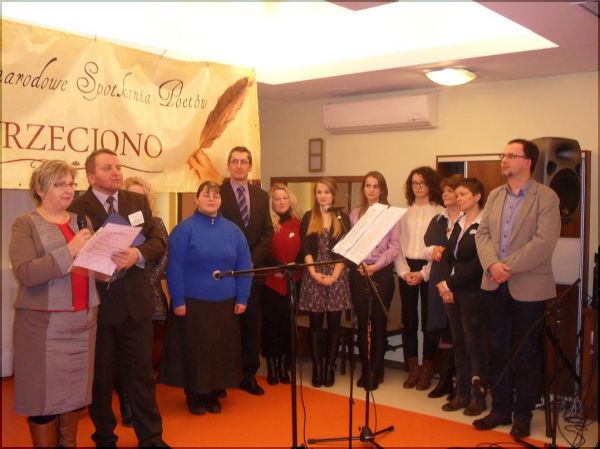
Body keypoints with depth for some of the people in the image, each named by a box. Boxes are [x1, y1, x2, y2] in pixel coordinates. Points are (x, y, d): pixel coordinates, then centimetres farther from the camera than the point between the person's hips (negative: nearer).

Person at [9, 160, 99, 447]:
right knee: (45, 390, 1)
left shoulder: (82, 221, 13)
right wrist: (69, 251, -21)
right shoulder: (25, 224, -3)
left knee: (75, 387, 11)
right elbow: (24, 272, -16)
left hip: (83, 320, 5)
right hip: (44, 323, -5)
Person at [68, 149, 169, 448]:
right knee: (101, 376, 12)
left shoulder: (138, 201, 7)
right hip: (97, 303, -3)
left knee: (142, 373, 11)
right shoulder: (77, 208, -6)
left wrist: (138, 254, -18)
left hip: (136, 302, 3)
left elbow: (158, 241, 1)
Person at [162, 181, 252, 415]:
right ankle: (195, 395, 20)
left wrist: (242, 298, 0)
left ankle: (213, 394, 24)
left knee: (222, 349, 9)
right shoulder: (184, 229, -5)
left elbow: (244, 266, 5)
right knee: (196, 350, 4)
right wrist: (178, 300, -12)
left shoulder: (232, 230, 6)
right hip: (194, 303, -4)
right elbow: (174, 267, -9)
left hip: (225, 303, 4)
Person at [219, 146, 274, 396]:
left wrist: (253, 258, -7)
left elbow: (268, 231, 7)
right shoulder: (217, 193, -2)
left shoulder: (261, 196, 11)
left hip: (253, 268, 4)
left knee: (251, 323, 7)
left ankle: (249, 375, 17)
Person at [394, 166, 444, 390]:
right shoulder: (404, 213, 10)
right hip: (407, 270, 3)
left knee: (428, 320, 1)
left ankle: (427, 370, 12)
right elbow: (397, 245, 8)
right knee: (409, 320, 5)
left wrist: (423, 273, -12)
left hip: (429, 269, -3)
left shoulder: (440, 213, -1)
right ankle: (413, 369, 15)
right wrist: (404, 271, -5)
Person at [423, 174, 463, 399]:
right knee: (443, 332, 11)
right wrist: (432, 251, -4)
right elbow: (426, 249, 17)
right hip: (438, 282, 6)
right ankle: (444, 381, 22)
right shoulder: (437, 220, 15)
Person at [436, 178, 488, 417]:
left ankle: (478, 396, 12)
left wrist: (450, 284, -12)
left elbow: (477, 264, -16)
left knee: (474, 343, 1)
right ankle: (462, 393, 20)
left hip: (473, 294, -7)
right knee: (458, 343, 11)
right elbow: (448, 257, 11)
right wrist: (445, 284, -3)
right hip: (452, 291, 7)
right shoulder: (459, 224, 14)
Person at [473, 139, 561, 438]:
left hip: (528, 287, -5)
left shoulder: (546, 197, -7)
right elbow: (482, 234, 4)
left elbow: (544, 242, -17)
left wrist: (508, 266, -20)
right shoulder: (494, 196, 11)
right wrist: (492, 265, -14)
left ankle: (523, 415, 20)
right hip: (496, 286, 5)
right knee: (497, 350, 12)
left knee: (525, 354, 6)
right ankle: (500, 409, 25)